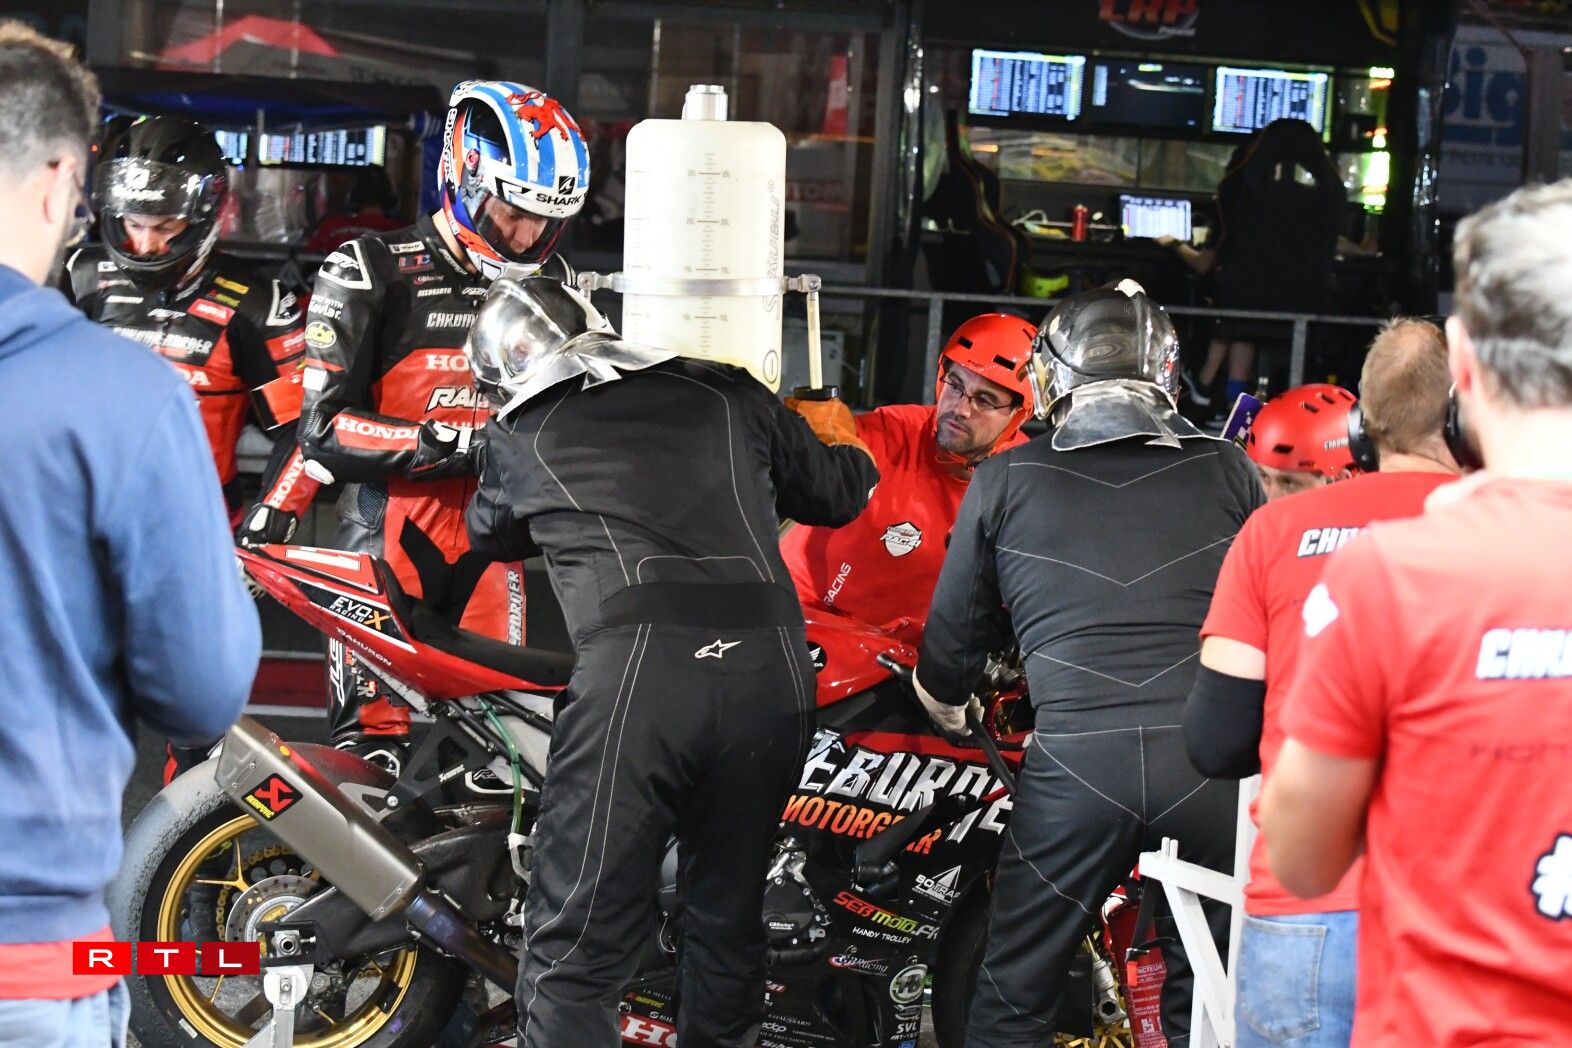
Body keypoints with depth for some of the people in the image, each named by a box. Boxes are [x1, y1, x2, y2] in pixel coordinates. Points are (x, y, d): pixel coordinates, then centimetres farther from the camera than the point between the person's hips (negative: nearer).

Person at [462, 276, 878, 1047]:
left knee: (575, 954, -2)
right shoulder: (726, 393, 20)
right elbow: (834, 493, 32)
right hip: (773, 672, 4)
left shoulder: (521, 436, 15)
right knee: (729, 922, 22)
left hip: (636, 673, -4)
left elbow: (491, 535, 37)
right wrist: (842, 440, 55)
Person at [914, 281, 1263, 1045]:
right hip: (1210, 766, 1)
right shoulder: (1227, 473, 10)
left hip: (1075, 761, -1)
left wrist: (947, 709, 39)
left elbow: (954, 634, 17)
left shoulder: (1004, 481, 9)